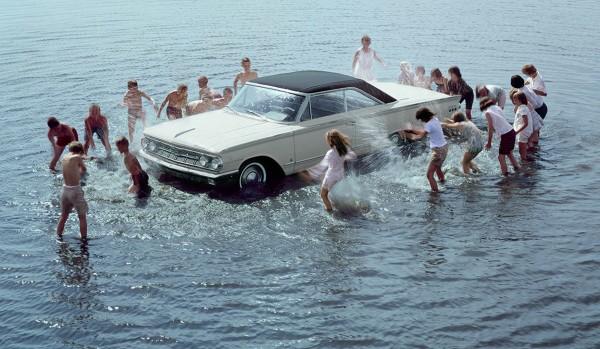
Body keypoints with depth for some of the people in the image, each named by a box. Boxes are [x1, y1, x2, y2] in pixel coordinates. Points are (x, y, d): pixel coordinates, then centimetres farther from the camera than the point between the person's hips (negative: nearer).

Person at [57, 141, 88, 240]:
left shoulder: (65, 157, 6)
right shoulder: (77, 157, -12)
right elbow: (84, 169, 5)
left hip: (65, 189, 7)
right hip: (75, 190, -6)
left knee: (63, 216, 20)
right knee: (82, 217, 6)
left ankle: (58, 237, 26)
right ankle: (84, 239, 9)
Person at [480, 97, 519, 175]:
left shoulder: (488, 112, -7)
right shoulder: (497, 107, 13)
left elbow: (491, 128, -10)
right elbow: (499, 121, 9)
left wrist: (489, 143, -4)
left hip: (505, 135, -8)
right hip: (512, 131, 8)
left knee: (501, 157, 2)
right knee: (509, 153, 25)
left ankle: (505, 174, 1)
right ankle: (517, 169, 29)